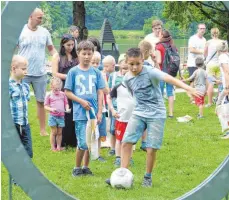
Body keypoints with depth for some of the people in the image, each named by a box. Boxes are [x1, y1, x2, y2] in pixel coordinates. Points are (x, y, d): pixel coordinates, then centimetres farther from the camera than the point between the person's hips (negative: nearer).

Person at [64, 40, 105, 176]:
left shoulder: (96, 73, 7)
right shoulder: (73, 72, 0)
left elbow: (100, 93, 7)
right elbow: (67, 92, 0)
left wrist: (99, 112, -1)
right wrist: (81, 101, -12)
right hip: (80, 113, -3)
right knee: (83, 143, -9)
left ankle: (86, 167, 22)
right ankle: (77, 168, 8)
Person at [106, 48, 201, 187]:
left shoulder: (151, 72, -16)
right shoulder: (127, 78, 1)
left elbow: (169, 79, -29)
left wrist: (188, 88, -41)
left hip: (156, 114, -4)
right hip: (138, 114, 4)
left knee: (151, 149, -4)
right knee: (126, 142, -7)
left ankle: (148, 177, 16)